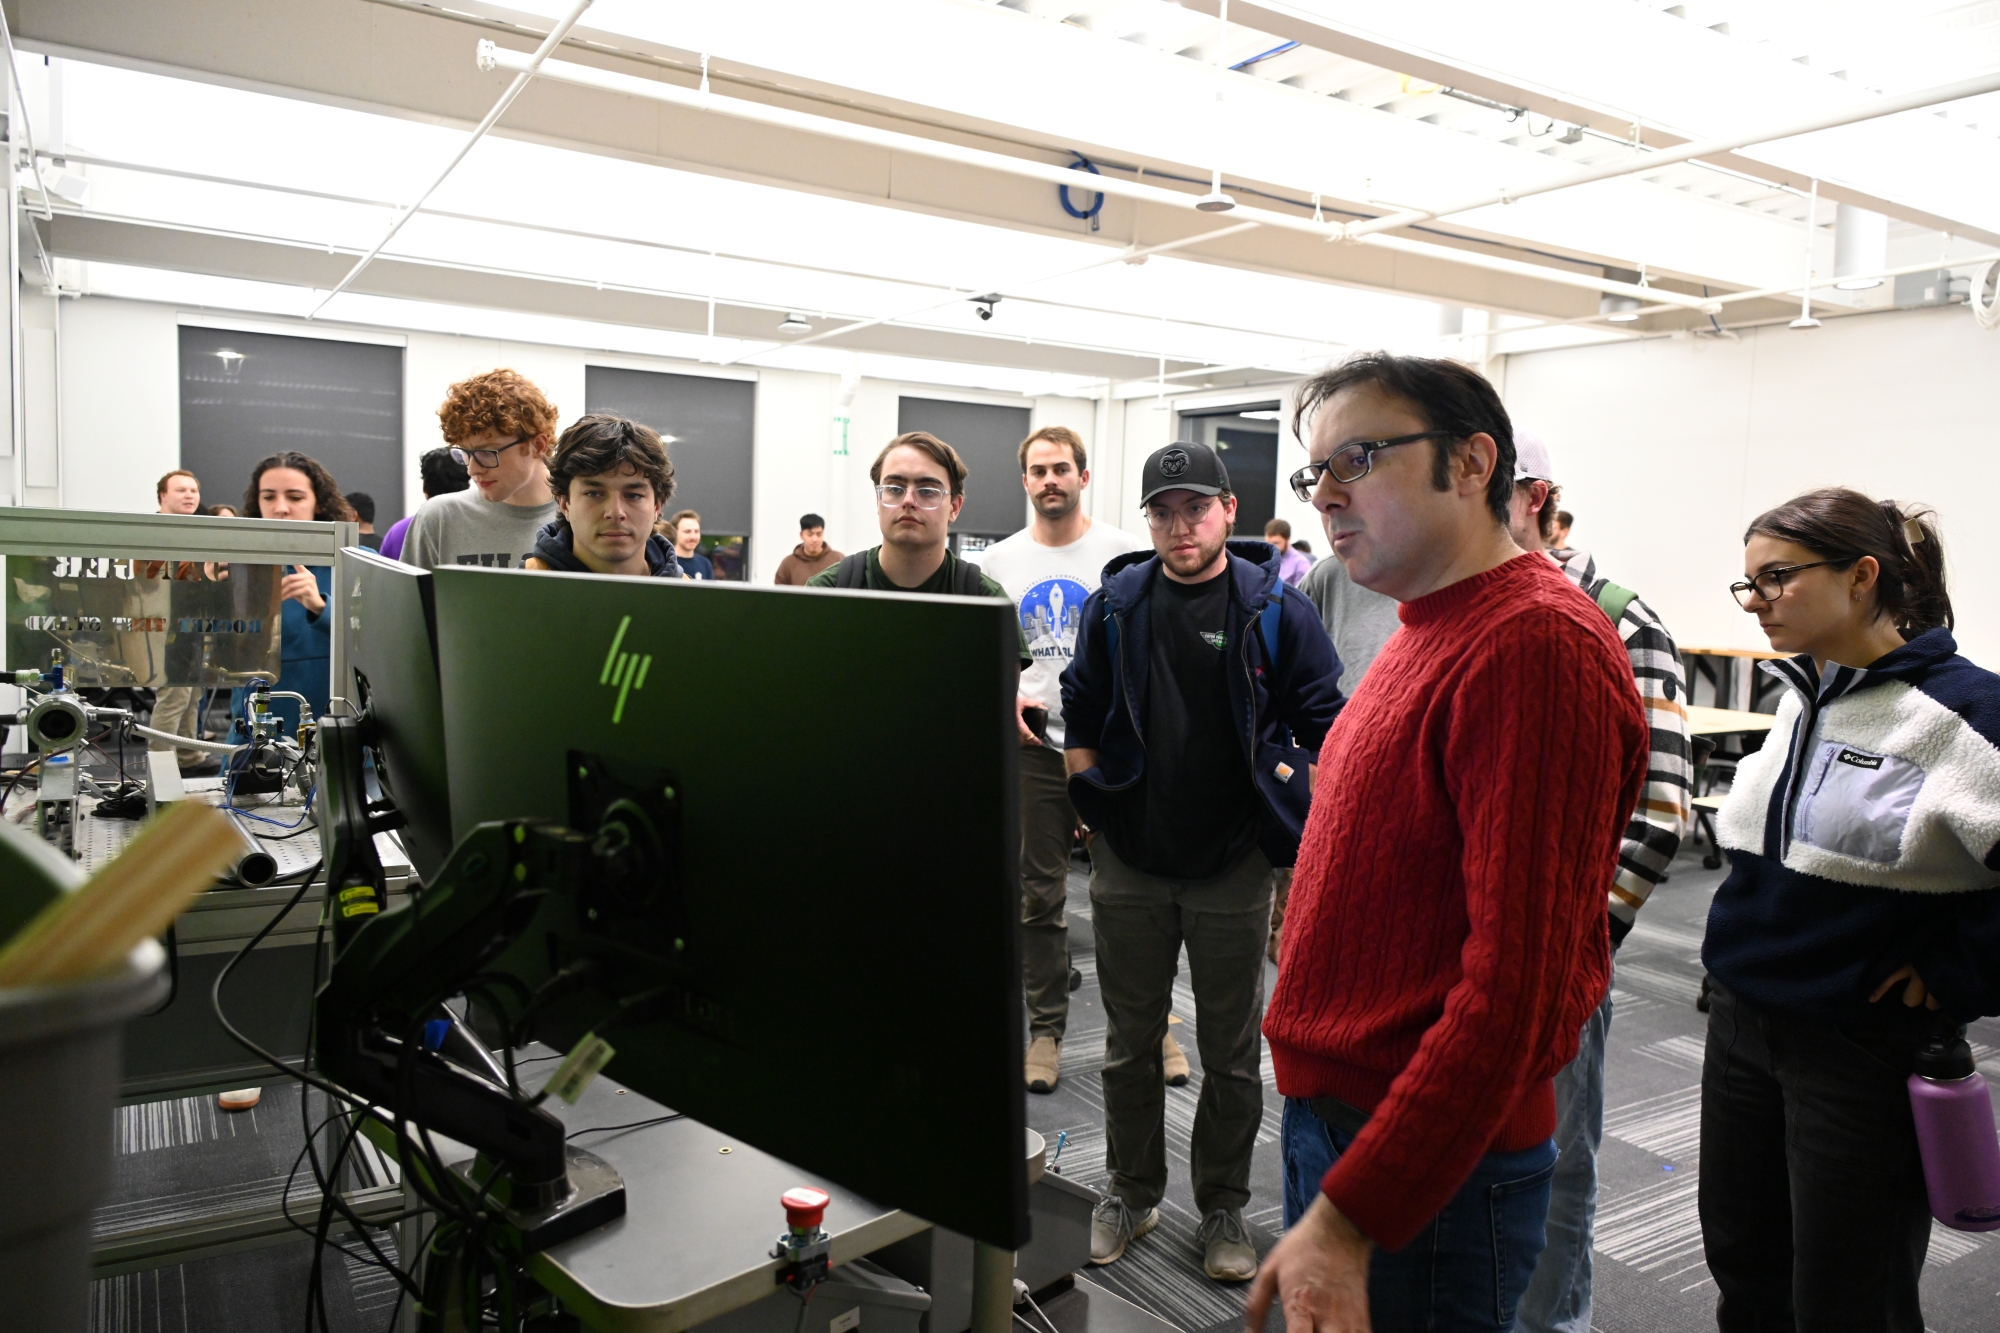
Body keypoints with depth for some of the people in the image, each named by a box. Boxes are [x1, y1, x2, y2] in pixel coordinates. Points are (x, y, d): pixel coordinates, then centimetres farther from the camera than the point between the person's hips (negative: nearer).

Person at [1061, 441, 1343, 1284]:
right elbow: (1079, 717, 10)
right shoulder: (1113, 605, 1)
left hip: (1235, 867, -2)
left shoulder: (1276, 607, -5)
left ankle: (1222, 1207, 29)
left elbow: (1324, 730, -1)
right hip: (1129, 865, 2)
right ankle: (1132, 1192, 32)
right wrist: (1096, 814, 5)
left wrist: (1297, 836, -4)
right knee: (1130, 1040, 14)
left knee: (1232, 1052, 11)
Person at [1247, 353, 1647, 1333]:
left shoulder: (1538, 646, -20)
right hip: (1328, 1107, 9)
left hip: (1429, 1168, -9)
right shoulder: (1428, 634, 10)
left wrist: (1351, 1218, -25)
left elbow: (1516, 981, -25)